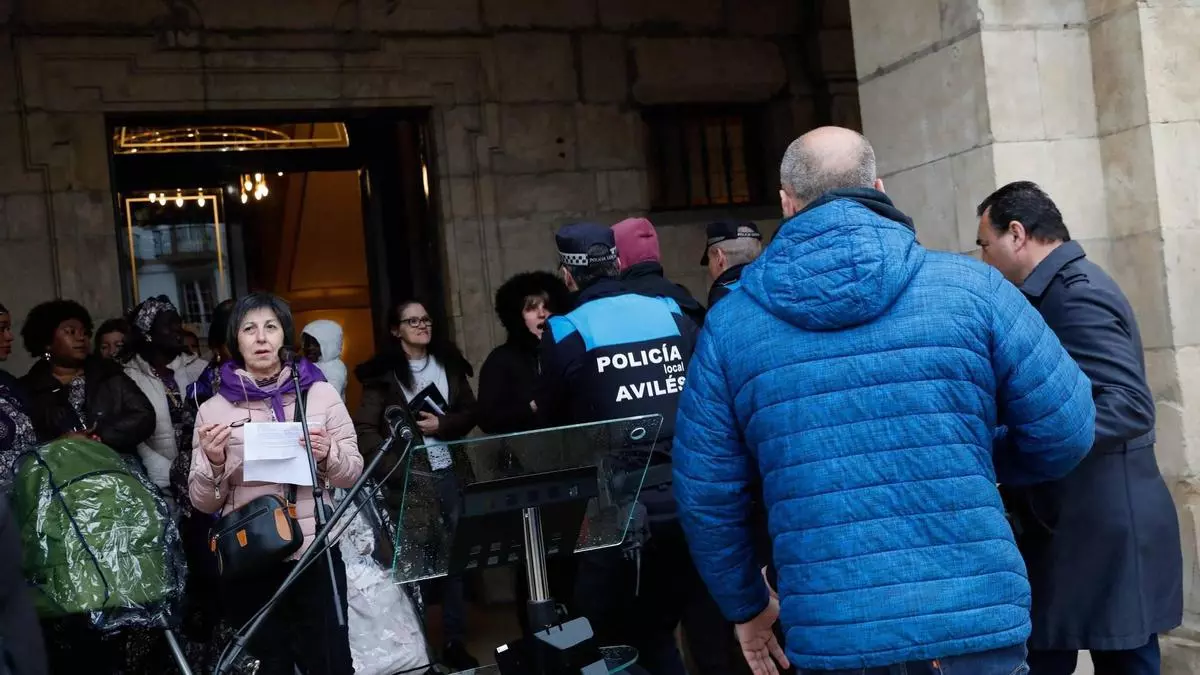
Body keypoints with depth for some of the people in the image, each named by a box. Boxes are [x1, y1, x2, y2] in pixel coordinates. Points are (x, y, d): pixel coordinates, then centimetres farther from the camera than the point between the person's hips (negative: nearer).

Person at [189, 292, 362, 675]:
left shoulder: (321, 393, 2)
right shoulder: (213, 409, 2)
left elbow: (353, 473, 6)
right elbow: (203, 503, 4)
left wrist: (328, 455, -14)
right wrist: (213, 464, -15)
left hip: (317, 555, 0)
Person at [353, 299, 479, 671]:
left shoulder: (449, 364, 9)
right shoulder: (382, 372, -4)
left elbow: (470, 414, 12)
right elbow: (365, 430, -9)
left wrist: (441, 425, -8)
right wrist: (397, 470, -17)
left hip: (449, 474, 4)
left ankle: (455, 642, 15)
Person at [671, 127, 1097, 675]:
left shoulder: (729, 323, 0)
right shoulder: (969, 286, -3)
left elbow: (705, 497, 4)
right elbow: (1066, 432, 1)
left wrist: (746, 607, 19)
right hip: (976, 626, -1)